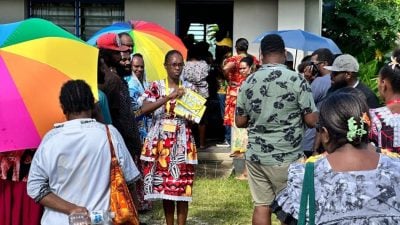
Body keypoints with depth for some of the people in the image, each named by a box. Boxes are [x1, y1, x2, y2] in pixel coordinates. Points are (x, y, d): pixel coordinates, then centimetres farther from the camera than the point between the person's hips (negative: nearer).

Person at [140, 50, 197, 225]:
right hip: (161, 143, -1)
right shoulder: (156, 87, 1)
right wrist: (169, 97, -22)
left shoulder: (187, 89, 8)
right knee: (164, 186, 5)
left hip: (182, 143, 1)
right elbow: (144, 109, -15)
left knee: (182, 187, -2)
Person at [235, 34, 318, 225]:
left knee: (261, 206, 10)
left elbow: (240, 122, 6)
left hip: (255, 155, 4)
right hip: (286, 157, -4)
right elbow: (312, 121, -10)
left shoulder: (248, 82, 1)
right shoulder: (296, 80, -11)